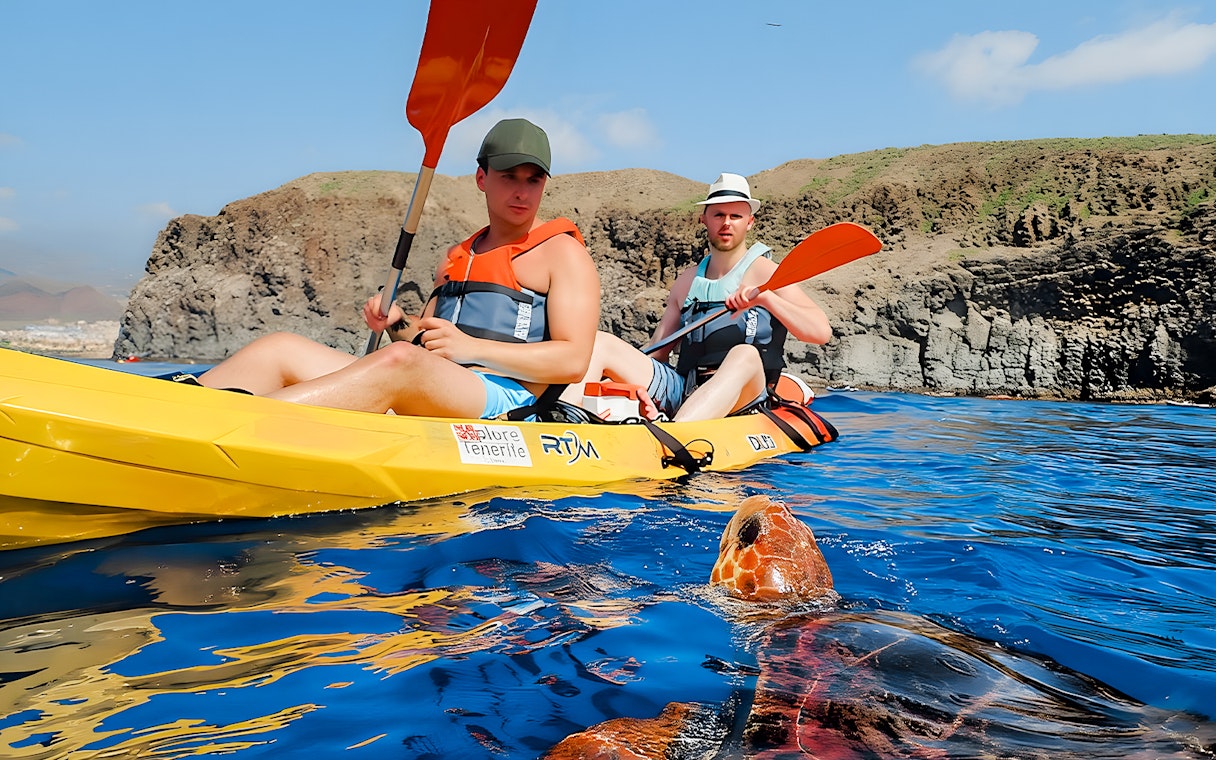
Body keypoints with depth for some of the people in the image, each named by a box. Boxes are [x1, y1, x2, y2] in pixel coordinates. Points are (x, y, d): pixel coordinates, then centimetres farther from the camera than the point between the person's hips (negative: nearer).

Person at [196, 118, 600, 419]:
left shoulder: (563, 252, 8)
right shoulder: (457, 258, 28)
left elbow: (574, 361, -5)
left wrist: (473, 348, -13)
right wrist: (398, 325, 5)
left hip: (502, 400, -6)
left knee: (398, 362, -38)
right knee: (280, 349, -11)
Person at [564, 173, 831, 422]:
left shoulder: (765, 273, 5)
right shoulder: (688, 280, 18)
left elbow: (821, 332, -8)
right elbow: (656, 354, 17)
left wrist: (764, 298, -21)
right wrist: (633, 387, -2)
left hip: (743, 399, -4)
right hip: (682, 390, 5)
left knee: (744, 355, -38)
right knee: (599, 343, -9)